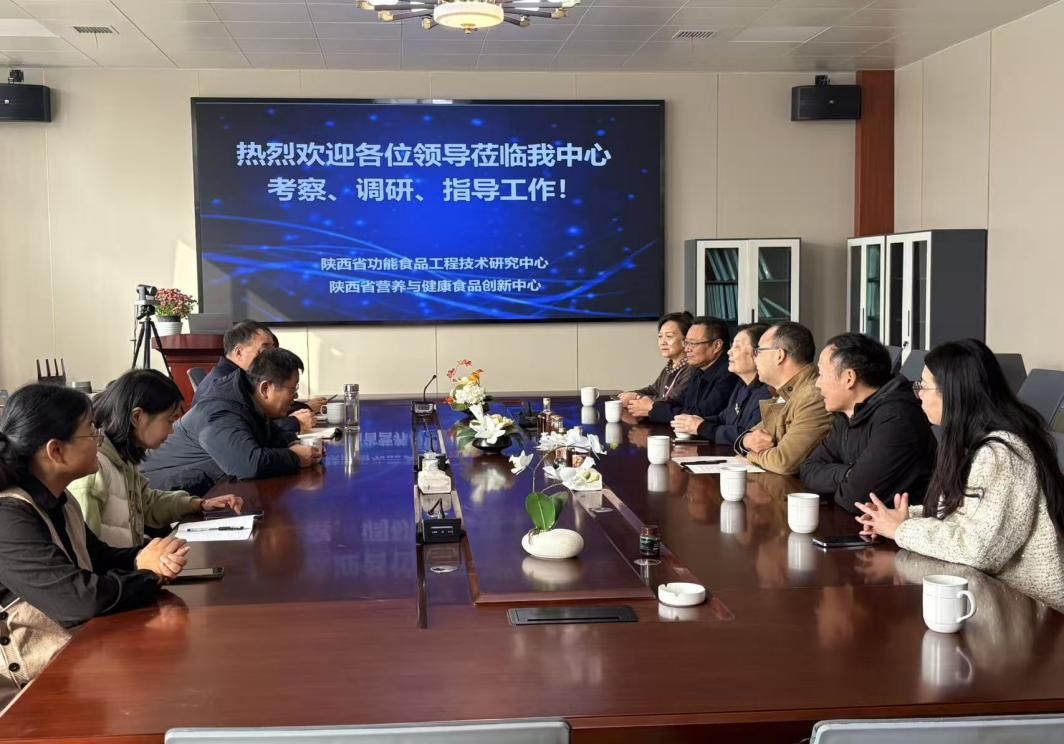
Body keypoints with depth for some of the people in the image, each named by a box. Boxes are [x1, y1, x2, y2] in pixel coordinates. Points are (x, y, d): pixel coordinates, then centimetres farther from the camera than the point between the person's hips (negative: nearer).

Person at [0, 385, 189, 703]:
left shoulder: (56, 501, 5)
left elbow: (97, 557, 15)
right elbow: (81, 598, -30)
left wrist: (143, 559, -7)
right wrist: (150, 574, -12)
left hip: (72, 649, 8)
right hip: (30, 687, -8)